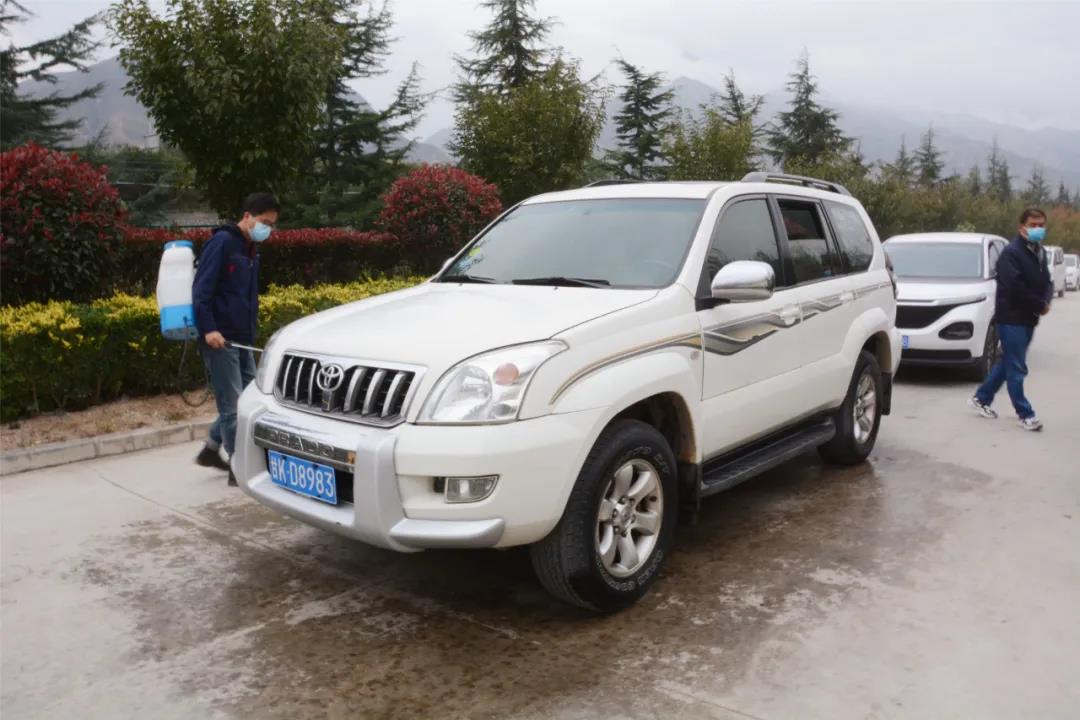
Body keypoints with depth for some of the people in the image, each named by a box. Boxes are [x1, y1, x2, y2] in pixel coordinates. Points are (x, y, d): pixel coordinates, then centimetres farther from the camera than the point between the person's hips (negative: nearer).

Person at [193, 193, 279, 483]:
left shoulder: (251, 250, 16)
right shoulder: (222, 241, -11)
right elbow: (201, 289, -18)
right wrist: (208, 329, -25)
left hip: (241, 339, 9)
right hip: (219, 338, -9)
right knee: (232, 404, -4)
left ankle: (211, 450, 27)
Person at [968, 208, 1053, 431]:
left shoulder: (1039, 252, 14)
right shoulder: (1012, 252, -13)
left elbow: (1046, 282, 16)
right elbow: (1015, 287, -22)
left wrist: (1045, 301, -5)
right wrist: (1040, 305, -14)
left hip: (1028, 318, 9)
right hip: (1011, 317, -9)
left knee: (1008, 363, 16)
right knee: (1016, 368, -3)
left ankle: (981, 398, 28)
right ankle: (1025, 414, 2)